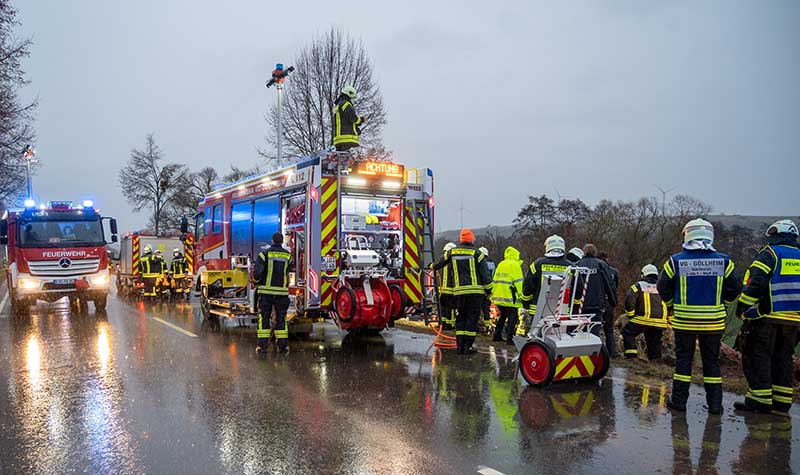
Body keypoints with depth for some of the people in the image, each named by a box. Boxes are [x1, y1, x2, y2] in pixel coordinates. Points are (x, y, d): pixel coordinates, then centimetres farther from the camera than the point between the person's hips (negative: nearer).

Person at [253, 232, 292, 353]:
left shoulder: (265, 253, -4)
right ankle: (282, 345, 8)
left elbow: (257, 272, -11)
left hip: (266, 290, -1)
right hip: (282, 291, 2)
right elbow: (288, 274, 10)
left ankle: (262, 344, 5)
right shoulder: (288, 255, 4)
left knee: (264, 317, 6)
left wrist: (257, 281, 8)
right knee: (281, 317, 8)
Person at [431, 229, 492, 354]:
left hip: (459, 291, 3)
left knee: (460, 318, 11)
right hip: (476, 291, -3)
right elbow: (485, 273, -2)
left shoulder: (452, 252, 8)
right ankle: (468, 346, 1)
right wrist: (488, 289, 7)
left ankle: (459, 346, 8)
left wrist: (433, 266, 45)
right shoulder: (476, 253, -1)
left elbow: (440, 263, 23)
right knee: (472, 318, 2)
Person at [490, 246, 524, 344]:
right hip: (510, 298, -7)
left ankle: (496, 335, 20)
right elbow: (518, 282, -12)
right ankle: (509, 338, -5)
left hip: (499, 297, 7)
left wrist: (493, 294, 23)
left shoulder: (500, 265, 14)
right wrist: (521, 295, -9)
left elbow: (494, 281, 18)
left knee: (502, 316, 19)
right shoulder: (515, 265, -8)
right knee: (512, 317, -2)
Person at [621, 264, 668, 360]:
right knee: (654, 342, 18)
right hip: (660, 322, 5)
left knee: (627, 333, 8)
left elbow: (629, 301, -7)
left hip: (644, 319, -5)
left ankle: (631, 355, -5)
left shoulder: (638, 285, 4)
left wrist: (631, 315, 4)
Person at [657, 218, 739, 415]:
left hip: (684, 320, -1)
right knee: (712, 361, 11)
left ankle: (679, 400, 12)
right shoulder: (723, 261, -2)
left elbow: (663, 288, 1)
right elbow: (734, 289, 3)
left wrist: (672, 306, 18)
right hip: (714, 322, 1)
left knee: (683, 359, 9)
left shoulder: (676, 261, -5)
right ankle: (715, 403, 15)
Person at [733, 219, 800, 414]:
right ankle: (782, 402, 15)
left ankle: (759, 401, 0)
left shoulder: (770, 253, -5)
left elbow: (756, 281, -16)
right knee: (783, 358, 14)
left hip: (767, 317, -6)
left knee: (758, 357, 0)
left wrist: (743, 306, -10)